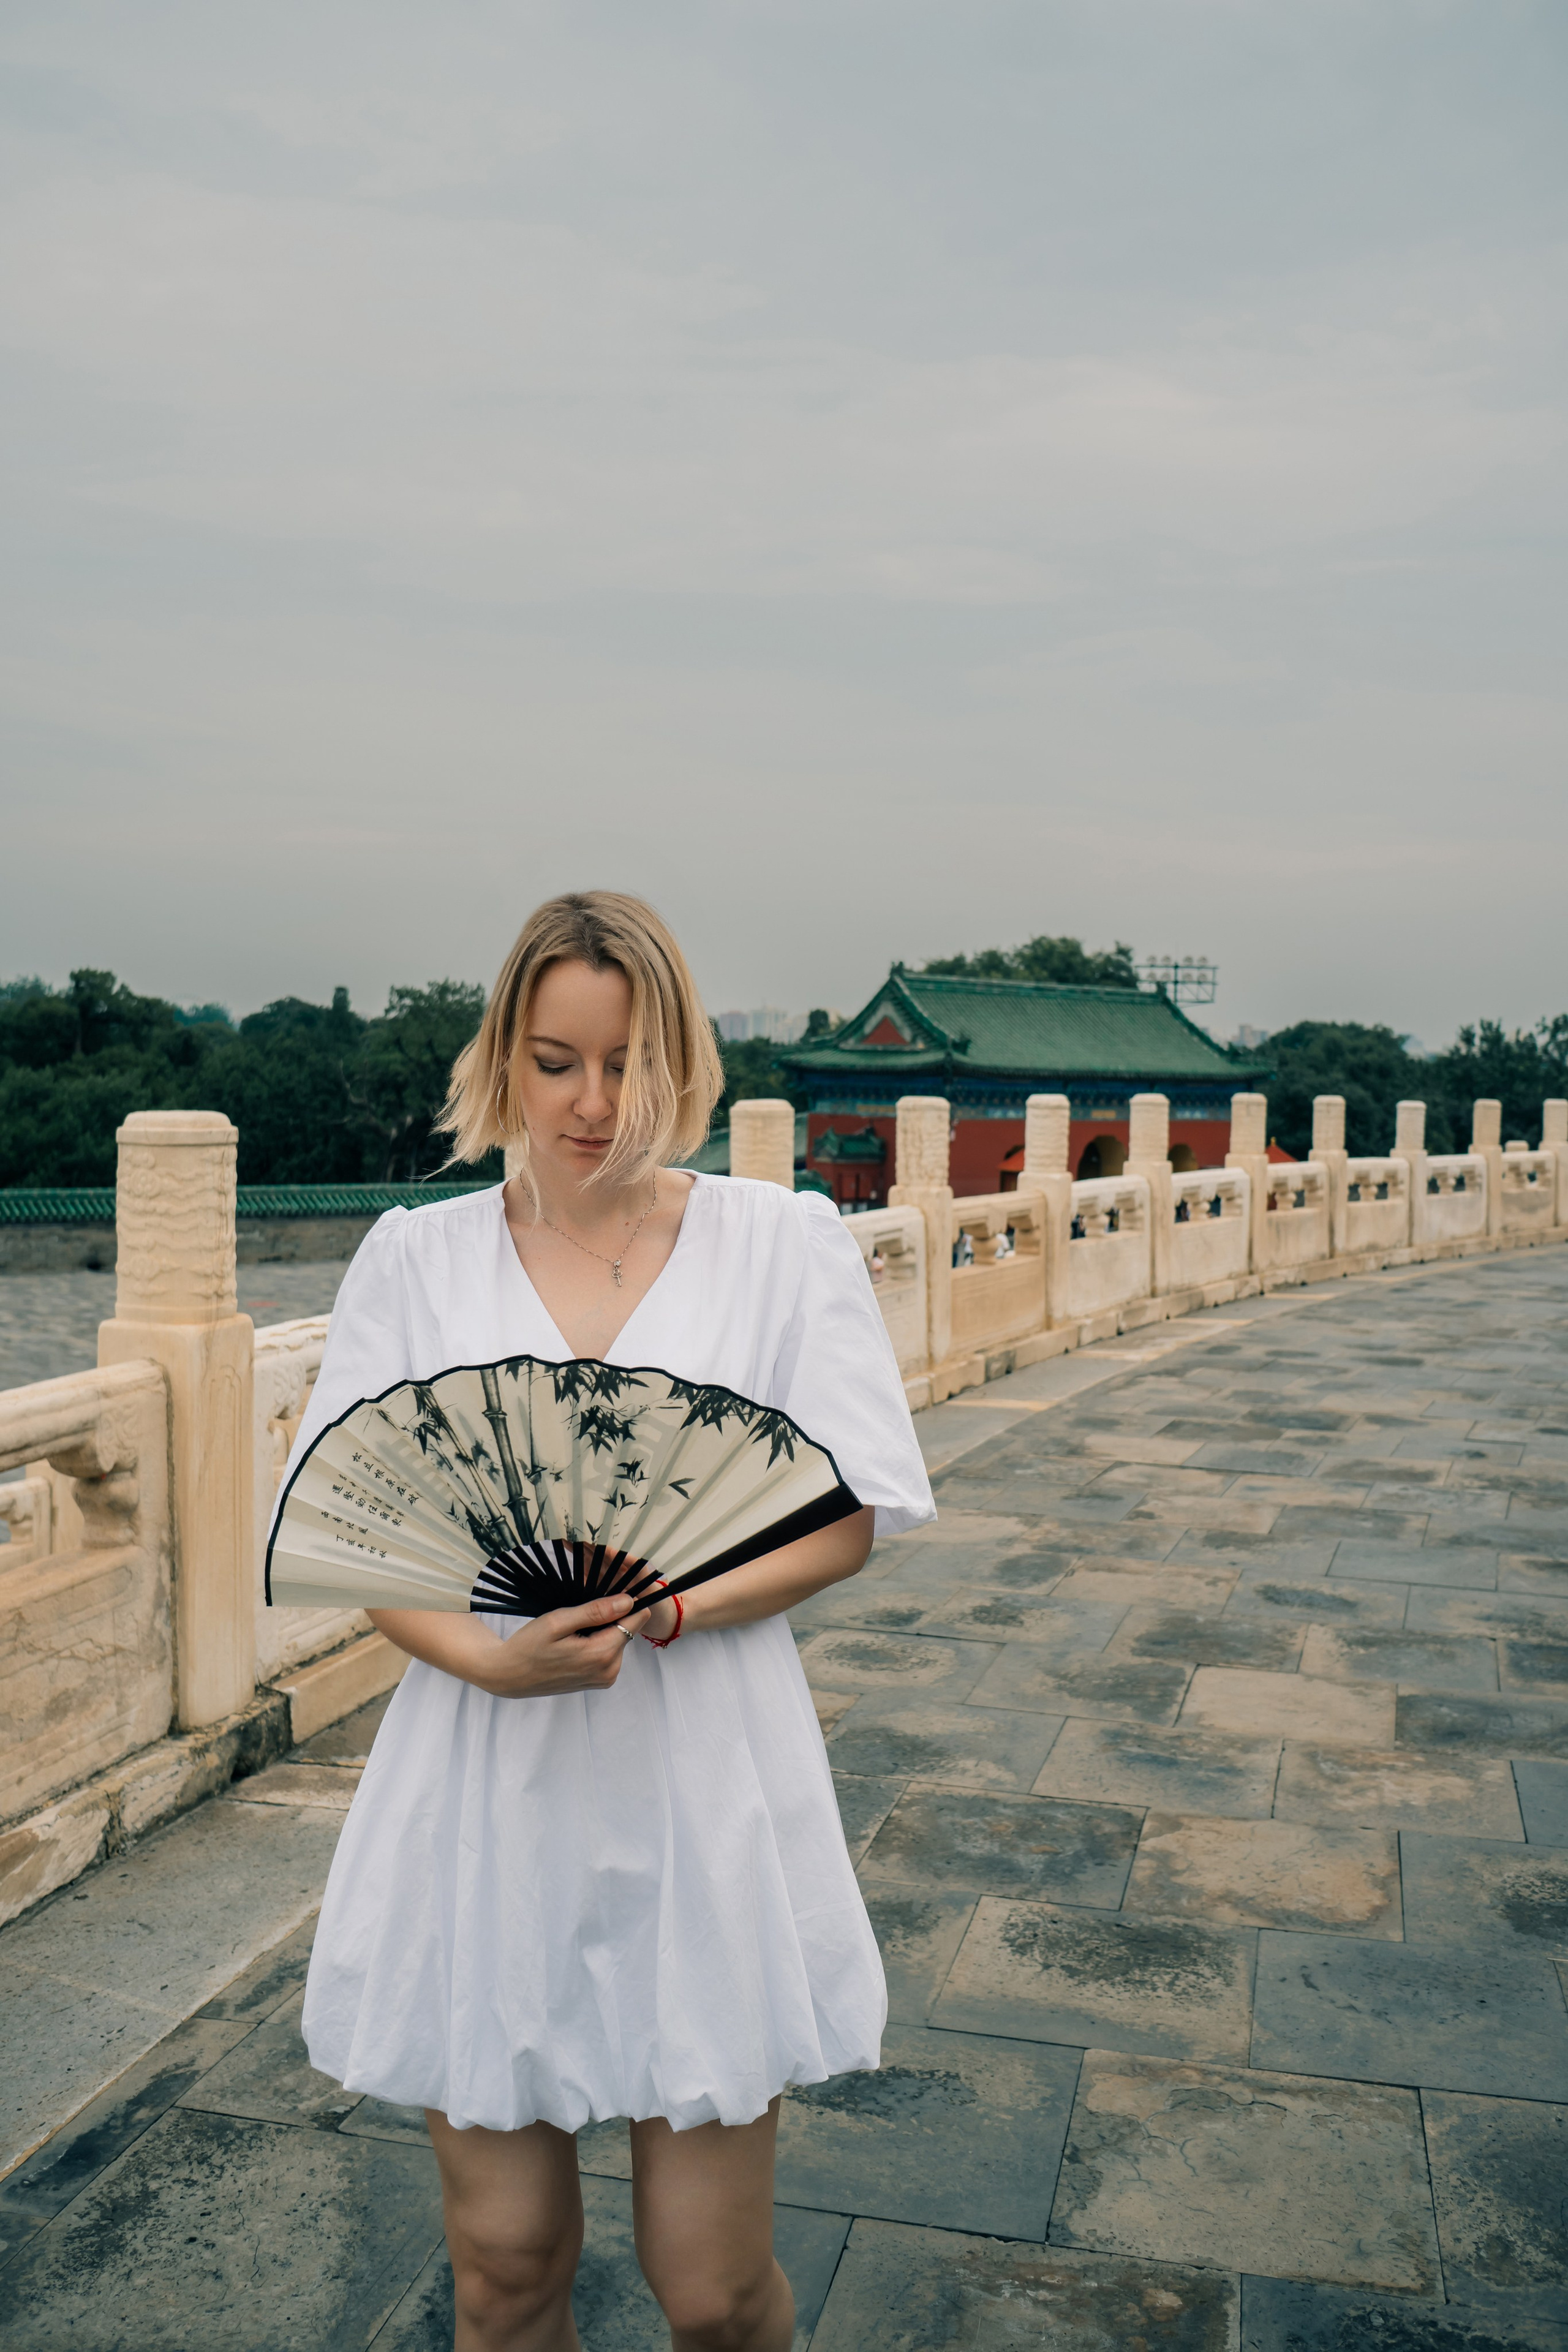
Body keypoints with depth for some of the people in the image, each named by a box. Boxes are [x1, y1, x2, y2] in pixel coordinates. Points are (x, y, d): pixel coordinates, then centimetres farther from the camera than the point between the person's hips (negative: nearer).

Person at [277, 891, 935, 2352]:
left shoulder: (785, 1244, 0)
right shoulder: (417, 1258, 3)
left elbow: (848, 1516, -2)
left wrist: (672, 1609, -18)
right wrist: (495, 1658, -18)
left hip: (706, 1796, -1)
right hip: (484, 1803, 1)